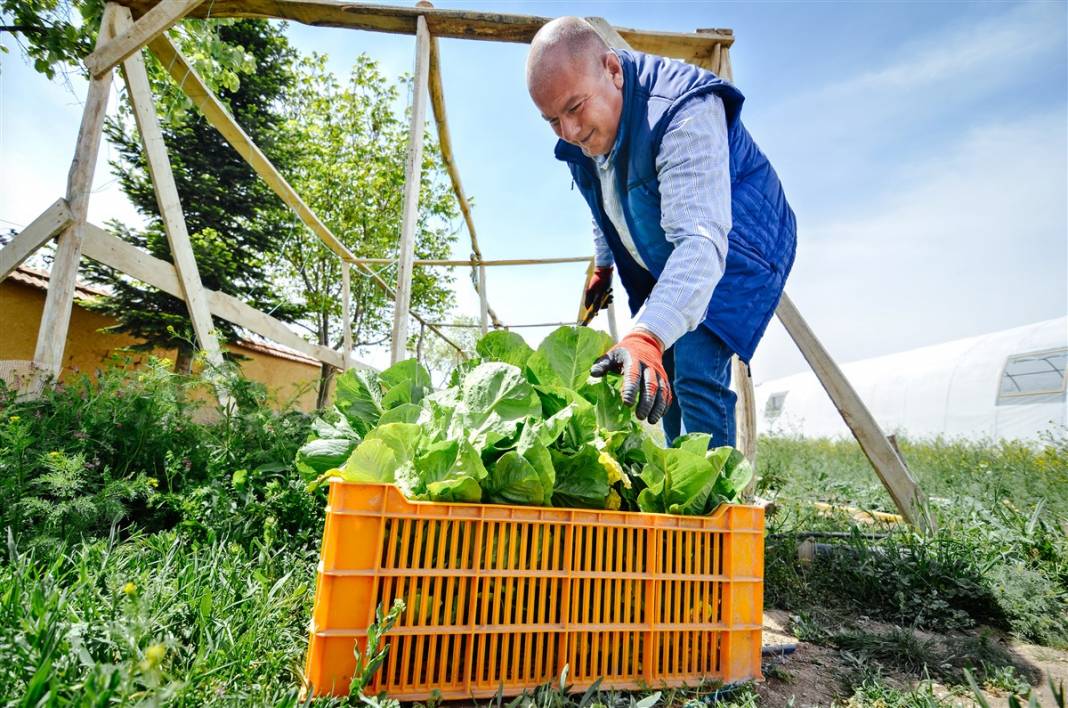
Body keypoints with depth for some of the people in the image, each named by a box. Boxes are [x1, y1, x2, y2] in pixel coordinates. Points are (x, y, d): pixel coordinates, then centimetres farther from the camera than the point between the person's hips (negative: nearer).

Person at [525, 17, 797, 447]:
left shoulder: (685, 111, -33)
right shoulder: (580, 136, -7)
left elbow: (700, 240, -46)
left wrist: (647, 335, -59)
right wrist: (603, 267, 20)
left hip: (737, 248, -7)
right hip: (659, 266, 8)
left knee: (695, 376, -23)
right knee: (660, 383, 8)